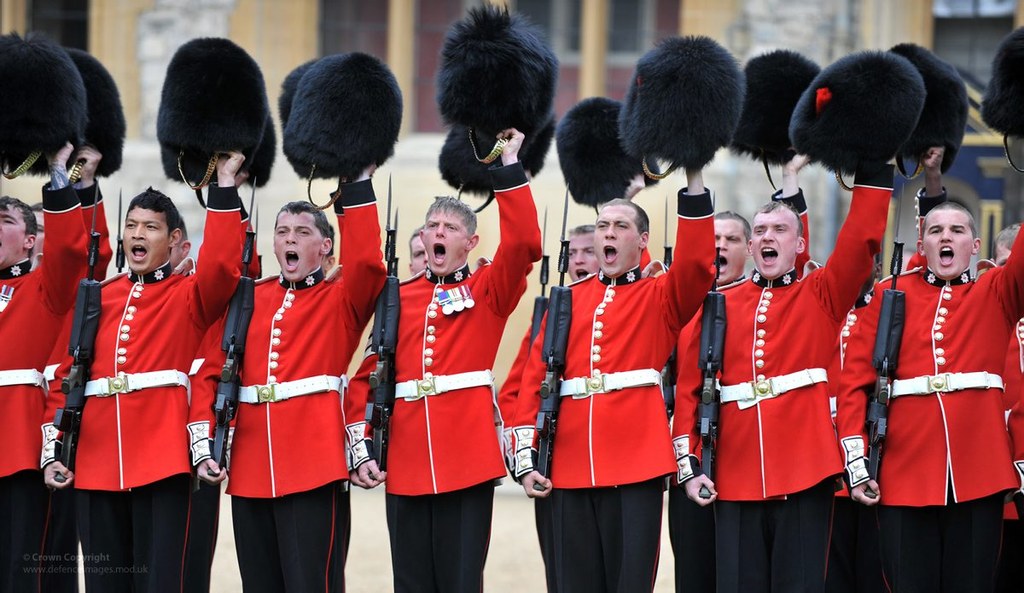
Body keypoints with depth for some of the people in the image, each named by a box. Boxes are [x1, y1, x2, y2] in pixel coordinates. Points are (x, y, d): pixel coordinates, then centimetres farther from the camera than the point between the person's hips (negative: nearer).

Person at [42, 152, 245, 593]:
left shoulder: (189, 296, 7)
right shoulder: (99, 299, 16)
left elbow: (222, 266, -16)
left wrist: (225, 185, -16)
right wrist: (53, 452, 4)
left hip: (162, 465, -4)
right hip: (96, 467, 4)